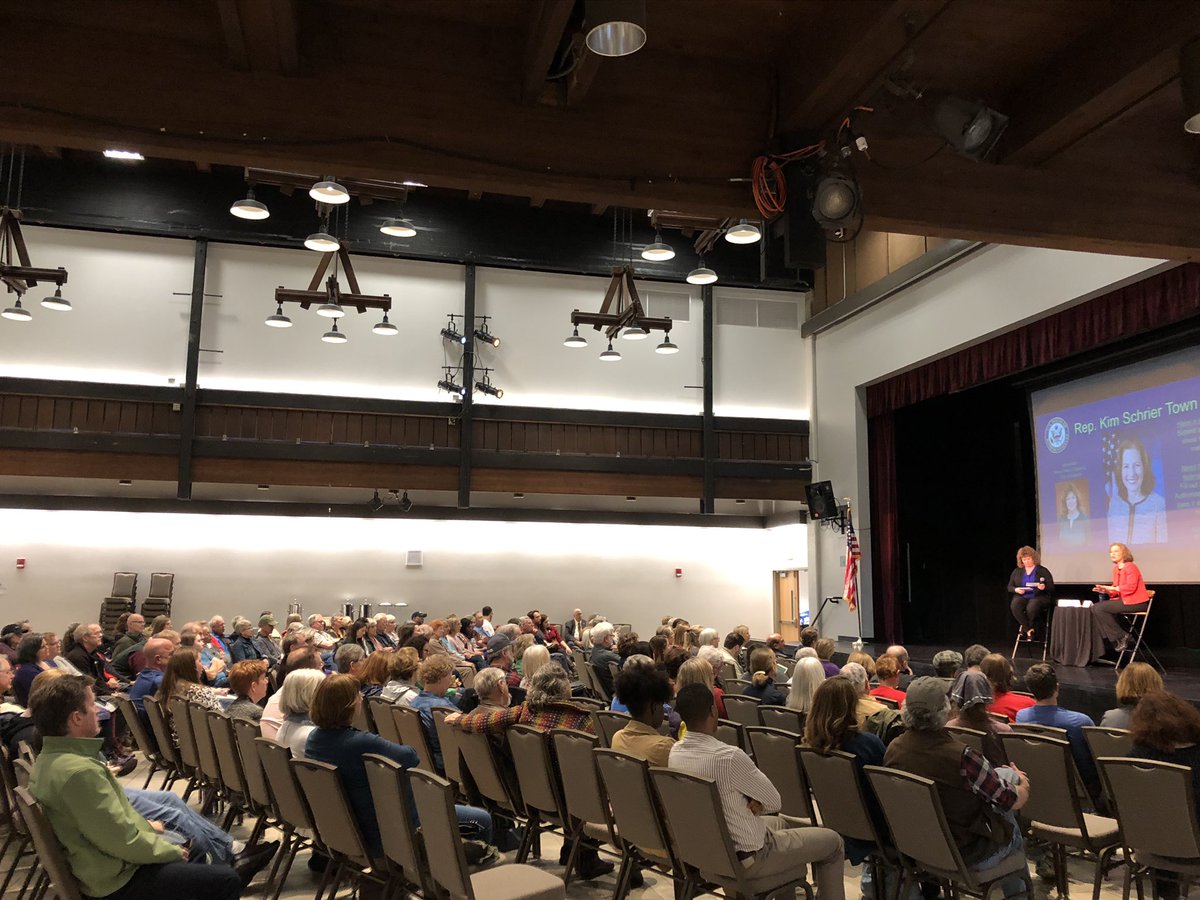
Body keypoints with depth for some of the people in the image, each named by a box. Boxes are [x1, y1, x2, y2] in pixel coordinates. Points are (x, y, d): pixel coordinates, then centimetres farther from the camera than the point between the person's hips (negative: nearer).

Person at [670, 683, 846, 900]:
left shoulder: (674, 753, -7)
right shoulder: (729, 756, -31)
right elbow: (774, 802, -16)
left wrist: (748, 804, -6)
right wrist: (755, 804, 1)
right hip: (745, 858, -7)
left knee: (780, 823, 34)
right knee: (833, 842, 11)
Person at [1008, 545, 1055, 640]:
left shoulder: (1043, 571, 5)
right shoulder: (1017, 571, 14)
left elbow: (1051, 587, 2)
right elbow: (1009, 587, 14)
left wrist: (1044, 587, -21)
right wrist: (1016, 589, -9)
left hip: (1039, 597, -3)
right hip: (1021, 597, 3)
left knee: (1031, 607, -38)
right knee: (1014, 605, -33)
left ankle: (1025, 628, -16)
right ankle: (1029, 630, -25)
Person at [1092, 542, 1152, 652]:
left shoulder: (1130, 567, -12)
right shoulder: (1116, 569, 13)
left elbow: (1131, 587, -22)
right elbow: (1116, 590, 16)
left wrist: (1112, 588, -17)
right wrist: (1106, 590, -4)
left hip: (1135, 602, -9)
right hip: (1123, 600, 9)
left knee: (1100, 608, -21)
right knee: (1095, 608, -6)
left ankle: (1122, 637, -10)